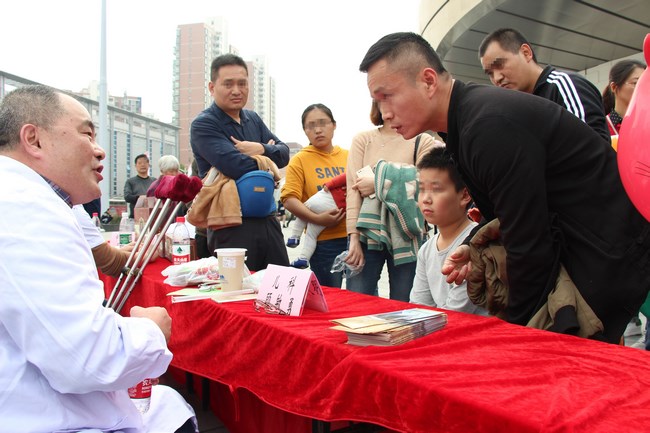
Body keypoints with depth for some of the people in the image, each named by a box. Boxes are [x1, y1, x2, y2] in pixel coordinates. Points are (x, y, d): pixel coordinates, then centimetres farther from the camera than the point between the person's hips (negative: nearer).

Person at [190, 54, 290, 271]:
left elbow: (283, 153, 7)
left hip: (267, 219, 7)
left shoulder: (253, 119, 15)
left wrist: (261, 149, -15)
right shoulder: (203, 125, -9)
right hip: (231, 225, -7)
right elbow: (237, 166, -23)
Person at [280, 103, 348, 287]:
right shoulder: (300, 160, 0)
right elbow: (289, 200, -8)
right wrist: (317, 219, -20)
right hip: (324, 240, -3)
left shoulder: (349, 156, 10)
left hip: (355, 236, 3)